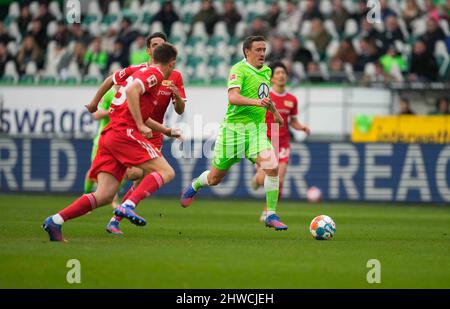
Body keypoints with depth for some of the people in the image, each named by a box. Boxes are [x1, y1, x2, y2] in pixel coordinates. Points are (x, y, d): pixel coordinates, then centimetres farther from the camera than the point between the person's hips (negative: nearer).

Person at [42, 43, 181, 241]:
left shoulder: (142, 72, 27)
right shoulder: (155, 74, -2)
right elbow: (132, 91, -21)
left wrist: (166, 131, 42)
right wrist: (140, 125, -19)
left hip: (108, 136, 9)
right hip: (124, 133, -9)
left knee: (104, 196, -1)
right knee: (166, 172, -10)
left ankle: (55, 221, -9)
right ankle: (128, 206, -27)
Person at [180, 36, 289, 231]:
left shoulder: (266, 71, 12)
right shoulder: (239, 69, -12)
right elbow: (233, 97, -28)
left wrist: (274, 110, 41)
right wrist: (256, 102, -40)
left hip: (257, 129, 5)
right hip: (234, 128, -5)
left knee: (272, 167, -20)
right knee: (215, 178, 9)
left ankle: (271, 216, -11)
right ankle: (194, 186, 45)